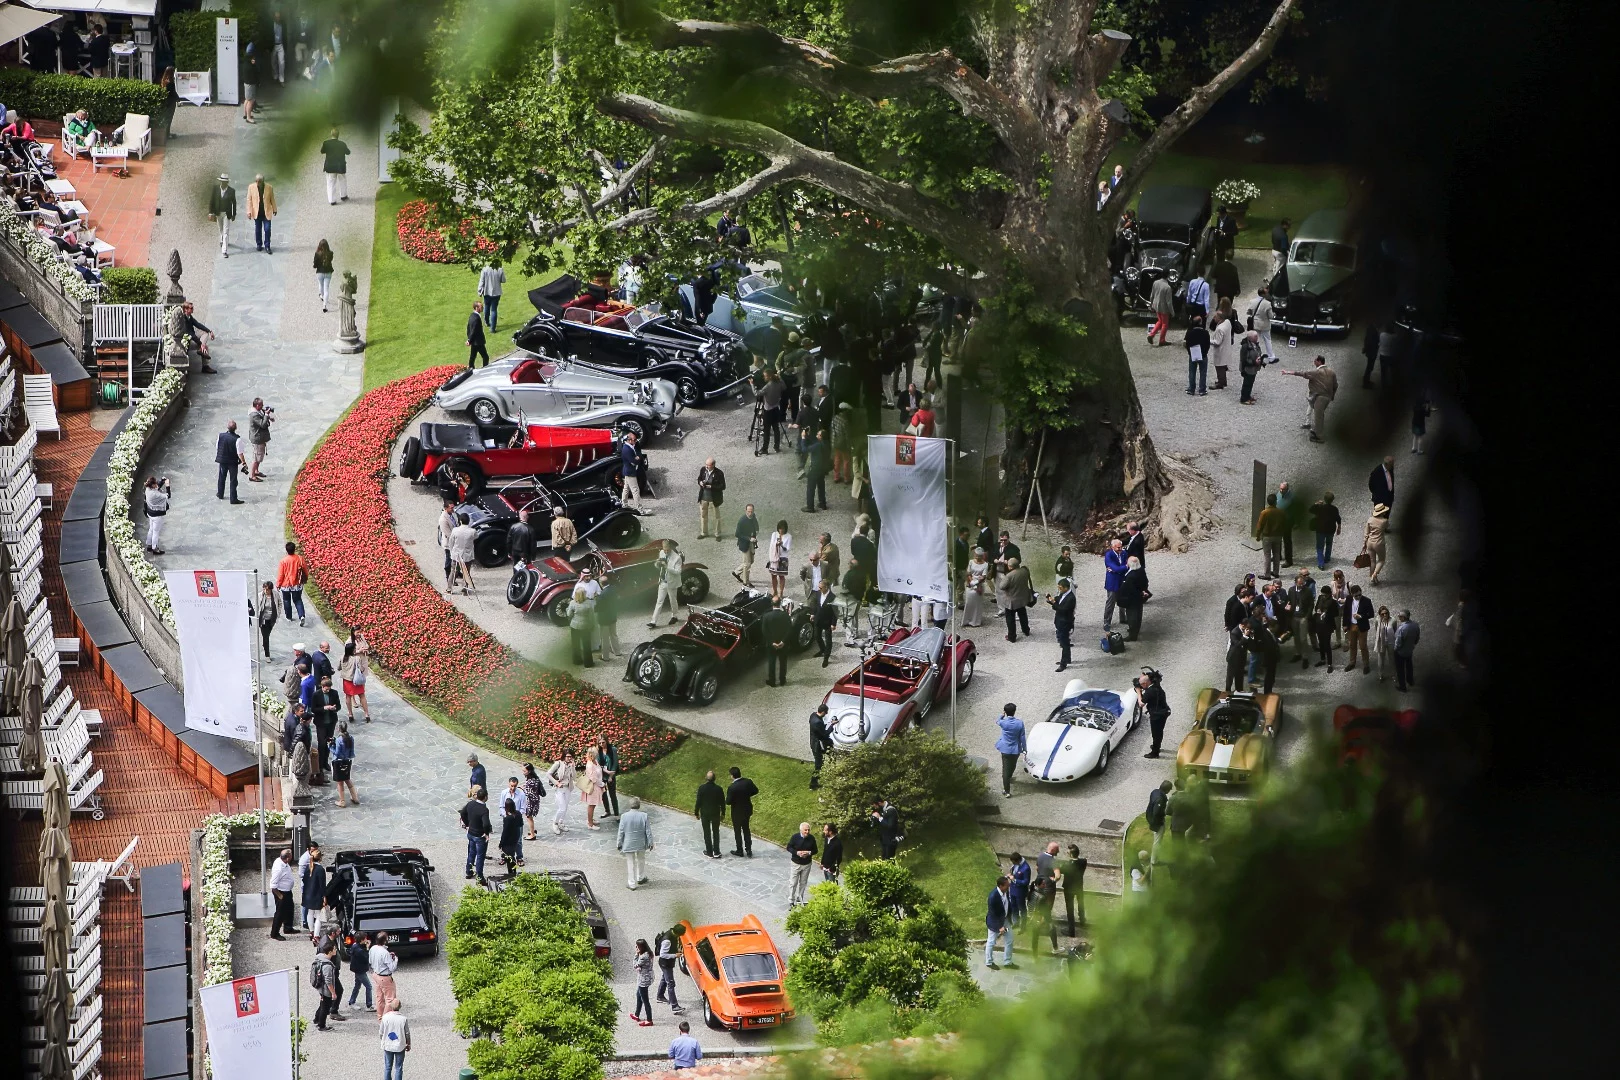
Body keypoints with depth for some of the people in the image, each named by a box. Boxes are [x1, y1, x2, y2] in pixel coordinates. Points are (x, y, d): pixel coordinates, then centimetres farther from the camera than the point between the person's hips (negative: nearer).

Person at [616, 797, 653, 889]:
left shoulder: (624, 816, -14)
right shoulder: (644, 816, -14)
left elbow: (621, 832, -7)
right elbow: (648, 831, -8)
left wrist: (619, 844, 3)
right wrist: (650, 843, 4)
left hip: (628, 844, -1)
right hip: (641, 844, 1)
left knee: (630, 863, 10)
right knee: (641, 860, 23)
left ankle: (632, 884, 14)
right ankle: (640, 878, 40)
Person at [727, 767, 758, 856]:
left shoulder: (732, 788, -28)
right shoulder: (748, 782, -12)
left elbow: (728, 802, -23)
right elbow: (756, 791, 2)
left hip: (737, 813, -5)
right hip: (747, 810, 5)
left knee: (737, 832, 14)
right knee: (746, 829, 22)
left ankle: (740, 851, 26)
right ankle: (749, 850, 26)